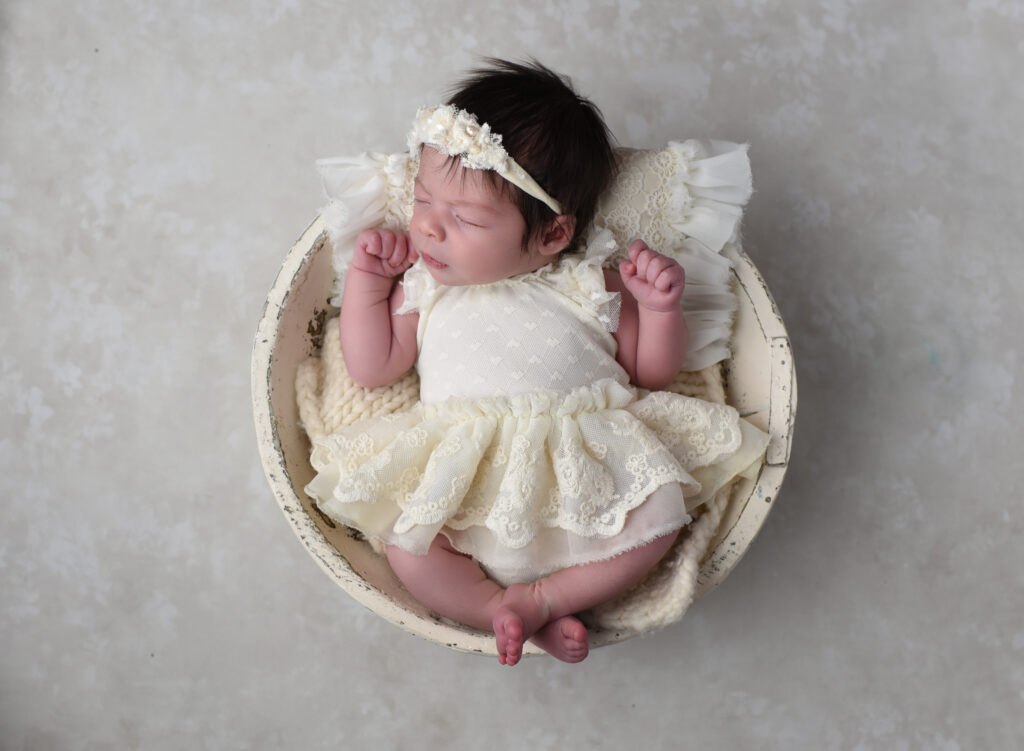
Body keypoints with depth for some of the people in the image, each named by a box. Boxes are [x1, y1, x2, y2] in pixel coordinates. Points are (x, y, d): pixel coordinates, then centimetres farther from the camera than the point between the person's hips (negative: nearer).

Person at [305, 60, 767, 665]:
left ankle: (541, 596, -11)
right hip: (461, 477, 0)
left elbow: (653, 373, 14)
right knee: (405, 547, -24)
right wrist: (366, 280, 9)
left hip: (586, 474, 0)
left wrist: (661, 308, -4)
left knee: (660, 515, -23)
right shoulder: (424, 286, 14)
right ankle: (520, 618, -13)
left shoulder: (589, 285, 9)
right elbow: (373, 367, 15)